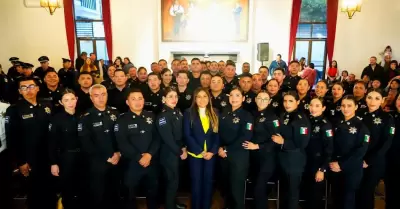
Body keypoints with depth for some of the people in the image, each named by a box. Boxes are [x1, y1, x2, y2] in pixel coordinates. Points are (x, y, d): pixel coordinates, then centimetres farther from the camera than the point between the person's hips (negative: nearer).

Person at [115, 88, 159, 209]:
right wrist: (139, 157, -17)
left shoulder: (151, 117, 5)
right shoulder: (122, 120, -5)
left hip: (151, 161, 3)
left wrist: (150, 154, -14)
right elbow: (122, 143, -14)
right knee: (130, 193, 11)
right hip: (132, 163, -3)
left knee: (153, 191, 18)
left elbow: (157, 137, 0)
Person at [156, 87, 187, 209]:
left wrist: (183, 148, -1)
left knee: (175, 180, 18)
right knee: (172, 182, 4)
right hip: (169, 154, -7)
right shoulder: (162, 116, -18)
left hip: (178, 152, 7)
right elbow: (168, 139, -20)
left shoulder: (178, 112, 6)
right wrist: (180, 152, -14)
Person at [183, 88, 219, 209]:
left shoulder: (214, 114, 8)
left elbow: (217, 134, 3)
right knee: (196, 182, 4)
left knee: (208, 182, 8)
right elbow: (187, 135, -8)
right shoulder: (188, 113, -2)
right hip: (195, 154, -2)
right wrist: (200, 151, -13)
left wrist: (212, 151, -10)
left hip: (210, 154, 3)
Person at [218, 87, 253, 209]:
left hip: (239, 156, -5)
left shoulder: (247, 116, -7)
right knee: (226, 184, 14)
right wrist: (220, 148, -8)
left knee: (236, 187, 3)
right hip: (223, 154, 5)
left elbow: (245, 138, -15)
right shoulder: (224, 113, 9)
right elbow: (219, 132, 9)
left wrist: (226, 149, -14)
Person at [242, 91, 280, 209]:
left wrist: (257, 146, -17)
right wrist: (250, 145, 0)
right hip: (255, 156, 6)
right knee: (259, 186, 15)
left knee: (259, 188, -7)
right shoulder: (254, 115, 9)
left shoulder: (272, 117, -9)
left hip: (267, 156, -6)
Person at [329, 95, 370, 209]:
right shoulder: (338, 125, 10)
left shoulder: (361, 126, -5)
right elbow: (332, 145, 7)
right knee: (336, 199, 10)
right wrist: (332, 162, -9)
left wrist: (341, 164, -16)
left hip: (352, 170, -4)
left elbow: (361, 150, -13)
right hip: (335, 168, 4)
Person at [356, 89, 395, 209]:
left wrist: (368, 161, -13)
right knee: (356, 191, 8)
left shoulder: (387, 118, -4)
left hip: (375, 163, -3)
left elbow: (386, 143, -10)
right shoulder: (361, 115, 7)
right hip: (358, 161, 3)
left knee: (366, 192, 5)